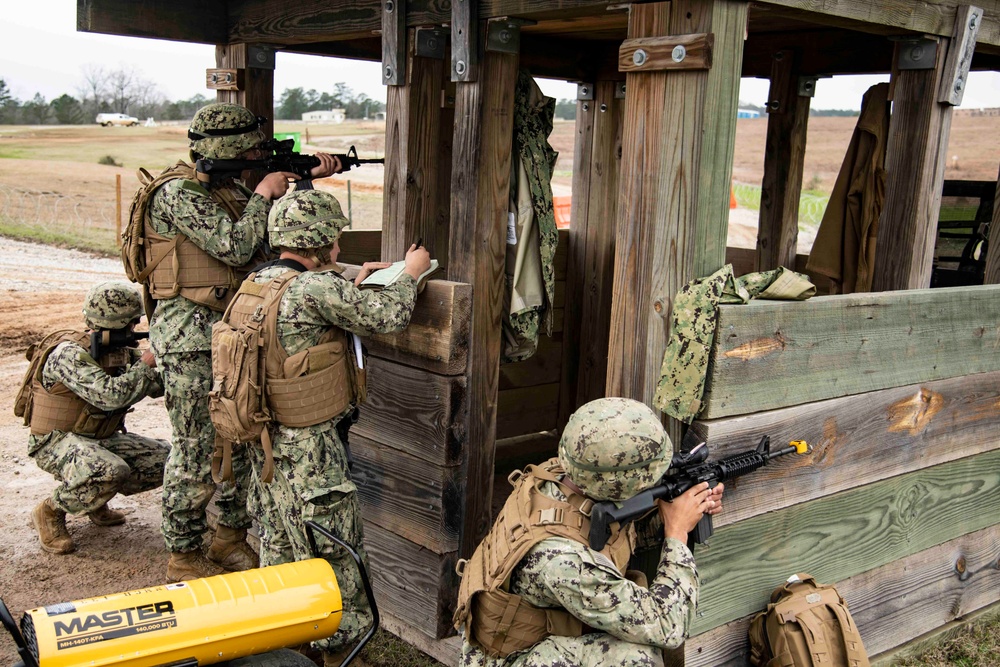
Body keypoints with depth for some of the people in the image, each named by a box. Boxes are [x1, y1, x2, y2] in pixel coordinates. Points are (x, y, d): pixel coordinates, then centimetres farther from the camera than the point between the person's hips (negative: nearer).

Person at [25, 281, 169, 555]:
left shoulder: (121, 350, 2)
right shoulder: (69, 354, -23)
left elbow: (157, 386, 4)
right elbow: (110, 395, -35)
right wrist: (145, 365, -23)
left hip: (102, 438, 8)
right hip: (58, 441, -8)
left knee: (166, 459, -5)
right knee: (110, 472, -36)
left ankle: (95, 500, 13)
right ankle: (49, 512, -8)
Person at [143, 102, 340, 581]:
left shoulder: (229, 188, 11)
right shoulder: (180, 193, -15)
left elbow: (271, 222, 23)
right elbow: (235, 248, -23)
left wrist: (304, 179, 11)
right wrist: (264, 192, -11)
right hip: (191, 334, -9)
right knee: (197, 449, -2)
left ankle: (231, 538, 28)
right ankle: (183, 557, 12)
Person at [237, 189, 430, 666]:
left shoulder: (256, 282, 4)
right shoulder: (314, 287, -21)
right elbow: (388, 316, -14)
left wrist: (354, 286, 20)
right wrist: (410, 273, 3)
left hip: (266, 443, 9)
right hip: (310, 451, -9)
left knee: (279, 548, 21)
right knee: (335, 557, 5)